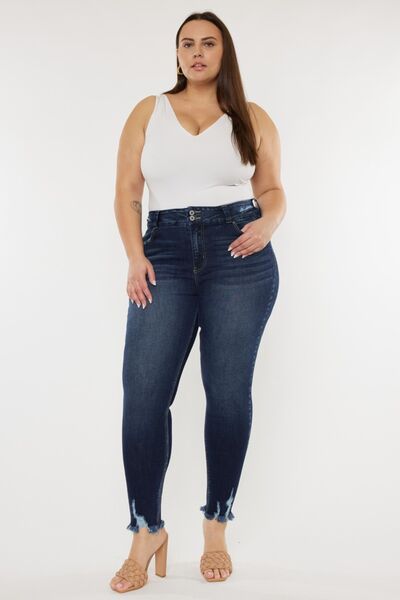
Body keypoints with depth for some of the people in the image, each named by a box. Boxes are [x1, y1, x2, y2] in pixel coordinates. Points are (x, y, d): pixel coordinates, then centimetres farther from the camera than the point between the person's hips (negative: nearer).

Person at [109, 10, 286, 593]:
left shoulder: (253, 119, 12)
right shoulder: (148, 112, 14)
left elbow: (274, 191, 12)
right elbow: (127, 191, 9)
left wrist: (267, 225, -11)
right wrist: (135, 256, -5)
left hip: (239, 254, 0)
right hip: (167, 251, 1)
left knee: (229, 393, 1)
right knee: (143, 392, -9)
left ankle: (217, 528, 16)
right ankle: (147, 531, 5)